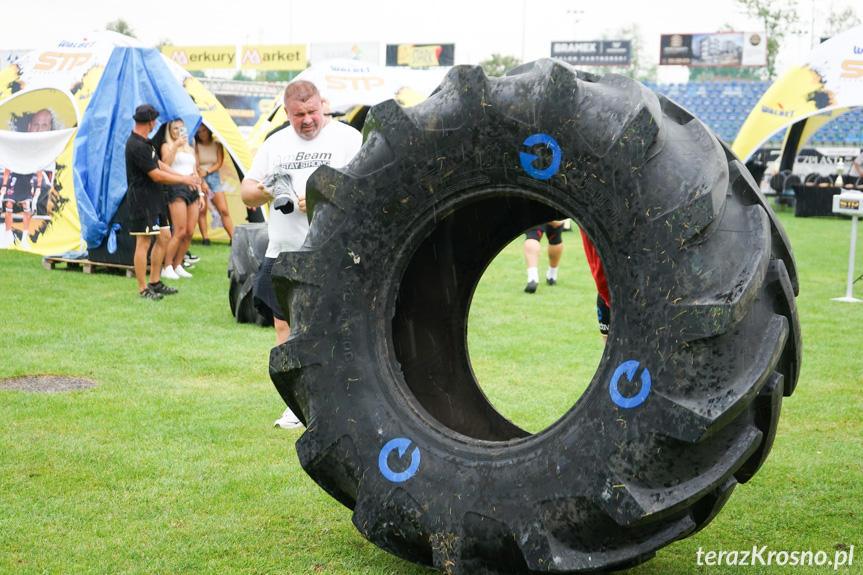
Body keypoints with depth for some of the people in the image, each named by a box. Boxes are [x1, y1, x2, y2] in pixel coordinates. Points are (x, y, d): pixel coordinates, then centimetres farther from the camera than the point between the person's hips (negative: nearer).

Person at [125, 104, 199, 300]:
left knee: (163, 237, 14)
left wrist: (183, 176, 9)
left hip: (154, 199, 11)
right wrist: (183, 180, -9)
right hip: (141, 199, -11)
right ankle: (143, 289, -2)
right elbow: (156, 175, -19)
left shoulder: (145, 143, 15)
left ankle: (155, 283, 22)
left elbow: (159, 164, 19)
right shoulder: (137, 146, -19)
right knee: (143, 242, -7)